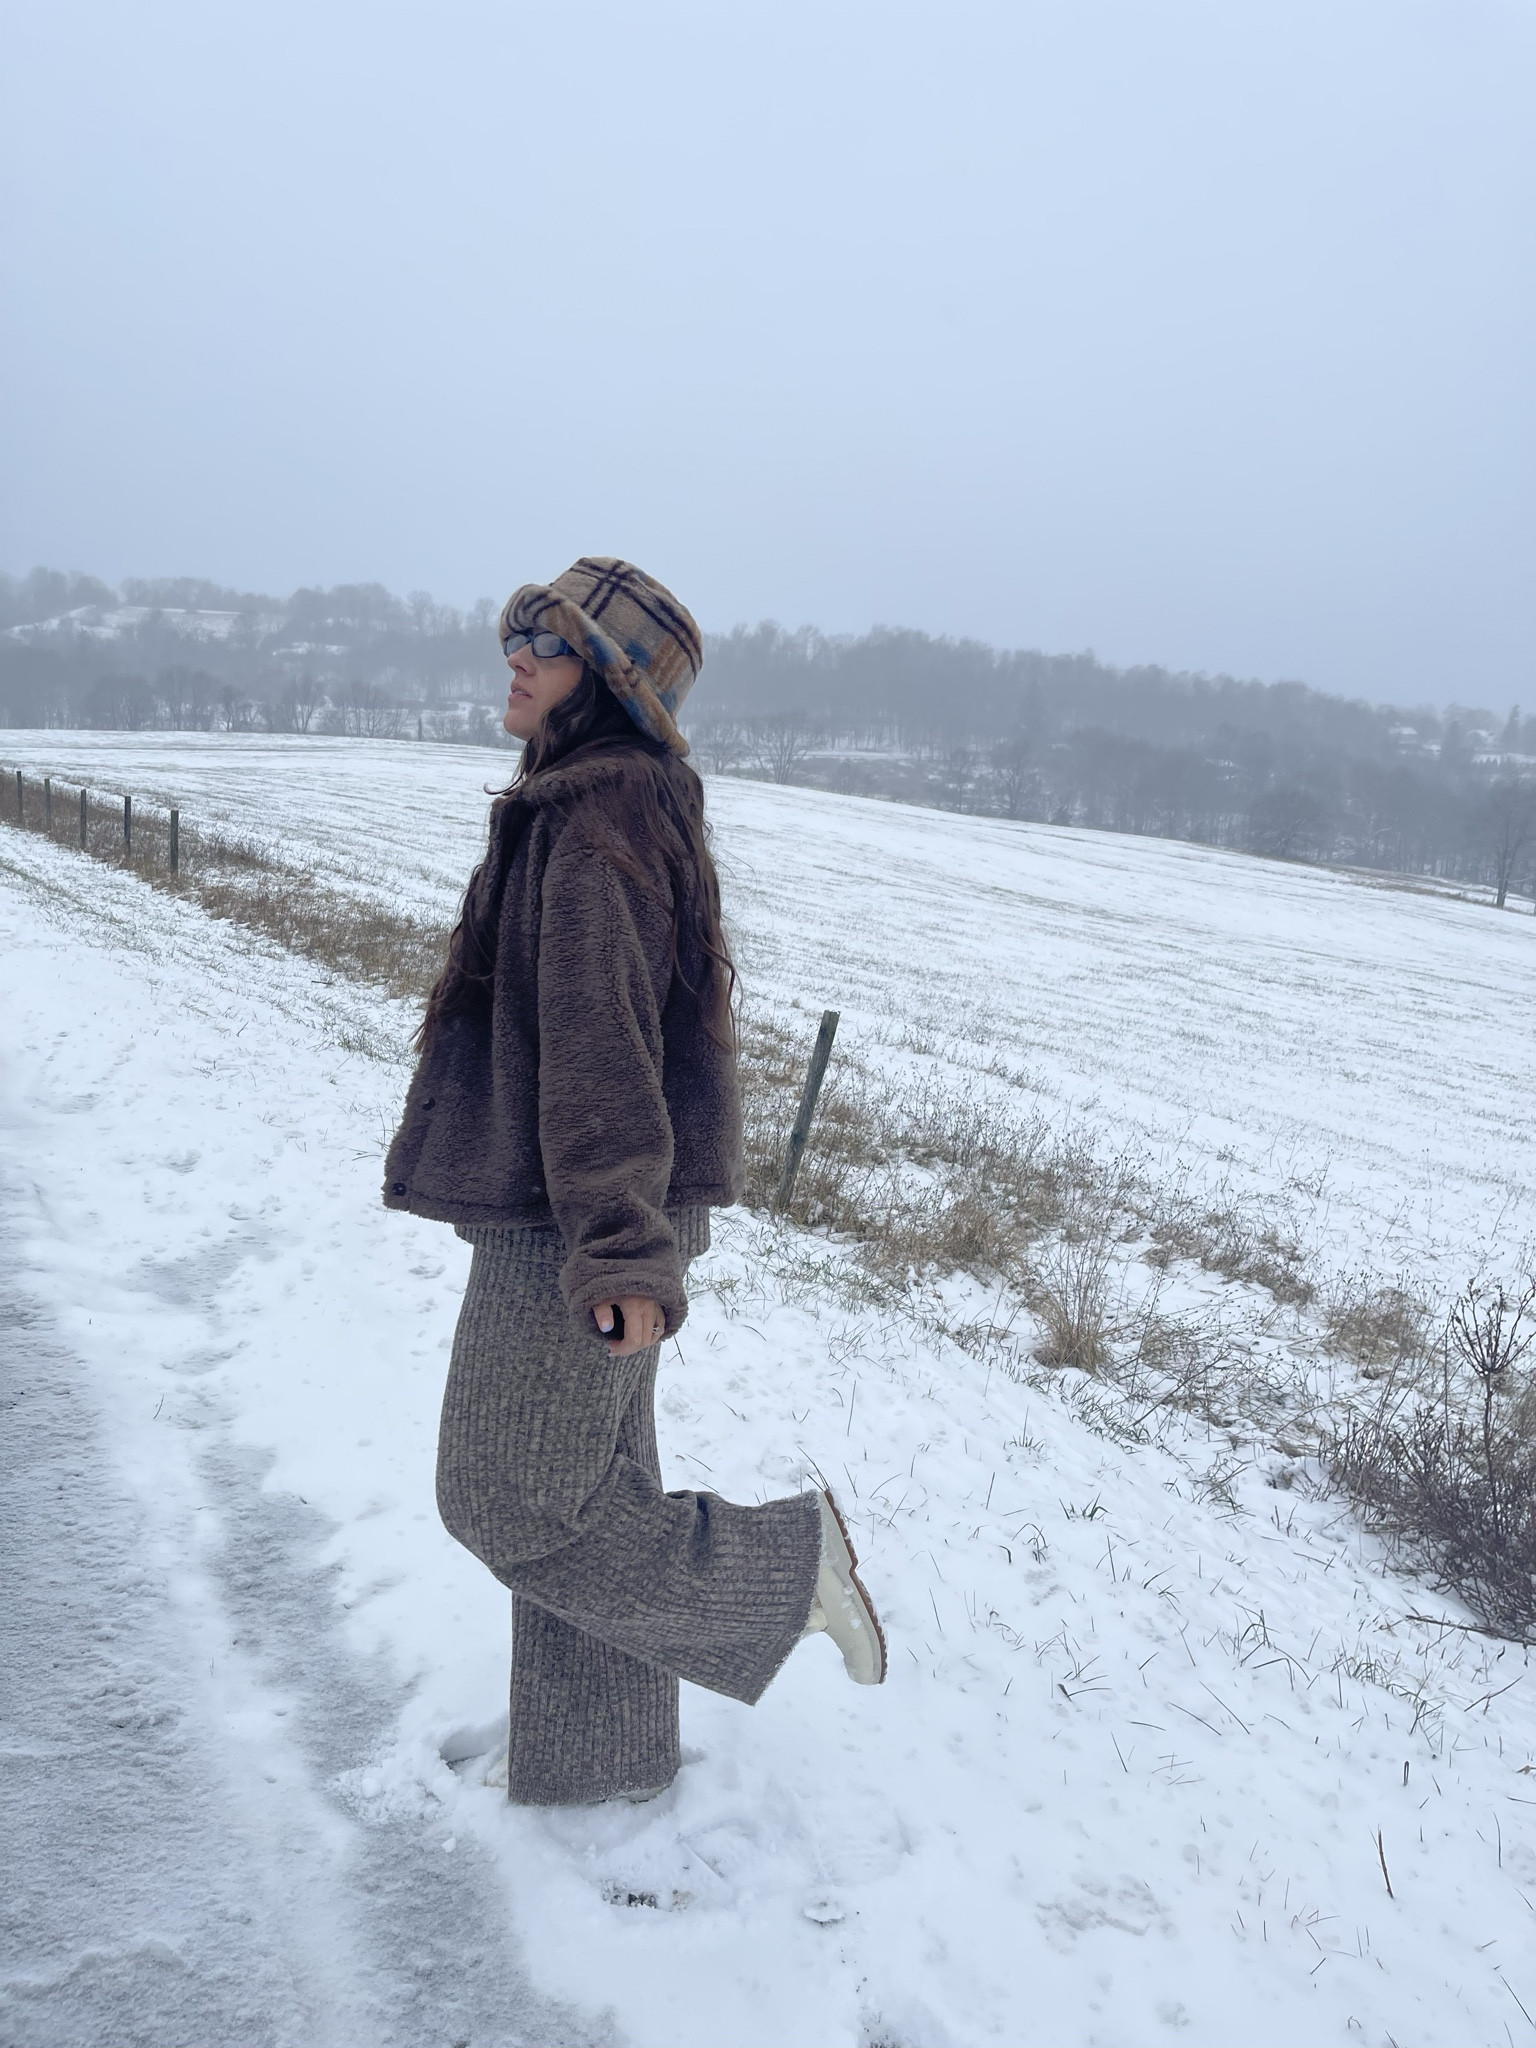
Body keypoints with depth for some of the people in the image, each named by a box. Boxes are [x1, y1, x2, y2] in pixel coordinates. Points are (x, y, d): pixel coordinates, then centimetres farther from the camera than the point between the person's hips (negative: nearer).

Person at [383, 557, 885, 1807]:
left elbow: (604, 1046, -24)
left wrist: (620, 1246, -26)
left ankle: (786, 1562, 11)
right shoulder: (618, 807, 12)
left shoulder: (597, 824, -18)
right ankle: (603, 1754, 32)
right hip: (564, 1219, 10)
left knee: (509, 1494, 3)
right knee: (588, 1480, 17)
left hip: (562, 1224, -10)